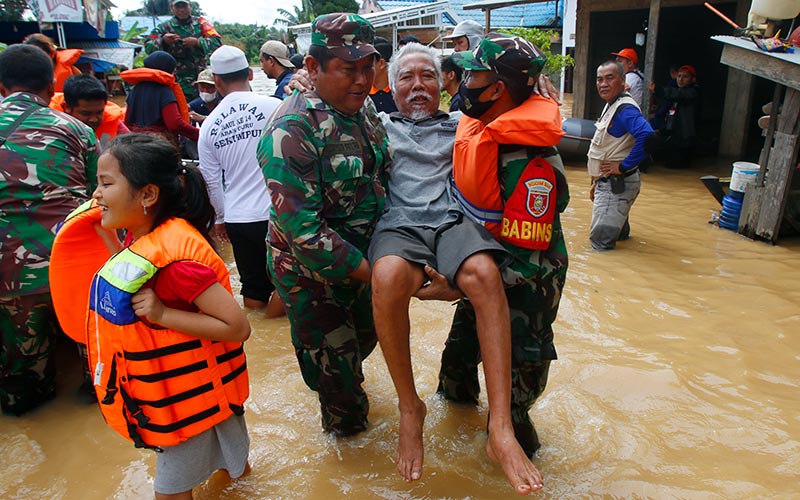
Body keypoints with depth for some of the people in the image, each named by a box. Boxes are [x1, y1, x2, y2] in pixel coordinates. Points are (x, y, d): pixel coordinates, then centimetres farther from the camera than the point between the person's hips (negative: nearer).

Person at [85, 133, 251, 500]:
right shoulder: (144, 236, -6)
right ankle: (235, 466, 61)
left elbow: (238, 327, -31)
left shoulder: (175, 256, -32)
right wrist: (106, 235, 0)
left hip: (187, 389, -8)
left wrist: (163, 313, -33)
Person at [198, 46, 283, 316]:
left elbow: (212, 180, 10)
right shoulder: (274, 106, -9)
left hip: (237, 218, 4)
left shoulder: (209, 124, 3)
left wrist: (221, 217, 24)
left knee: (253, 287, 17)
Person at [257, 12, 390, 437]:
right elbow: (304, 231, -30)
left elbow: (382, 176, 11)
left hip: (361, 257, 7)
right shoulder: (291, 131, -27)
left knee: (366, 335, 28)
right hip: (311, 271, -7)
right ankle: (344, 420, 45)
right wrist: (374, 273, -27)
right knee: (335, 361, 12)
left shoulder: (364, 108, -2)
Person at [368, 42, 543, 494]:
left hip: (452, 218, 1)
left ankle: (501, 426, -34)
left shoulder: (461, 125, 28)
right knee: (388, 277, -37)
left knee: (484, 272, -35)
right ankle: (410, 409, -17)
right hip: (399, 223, -1)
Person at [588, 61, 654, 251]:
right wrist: (598, 181, 20)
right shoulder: (611, 105, 12)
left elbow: (646, 136, -40)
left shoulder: (625, 109, -21)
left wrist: (623, 166, -29)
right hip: (608, 183, 10)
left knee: (600, 242, -10)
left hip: (618, 185, -10)